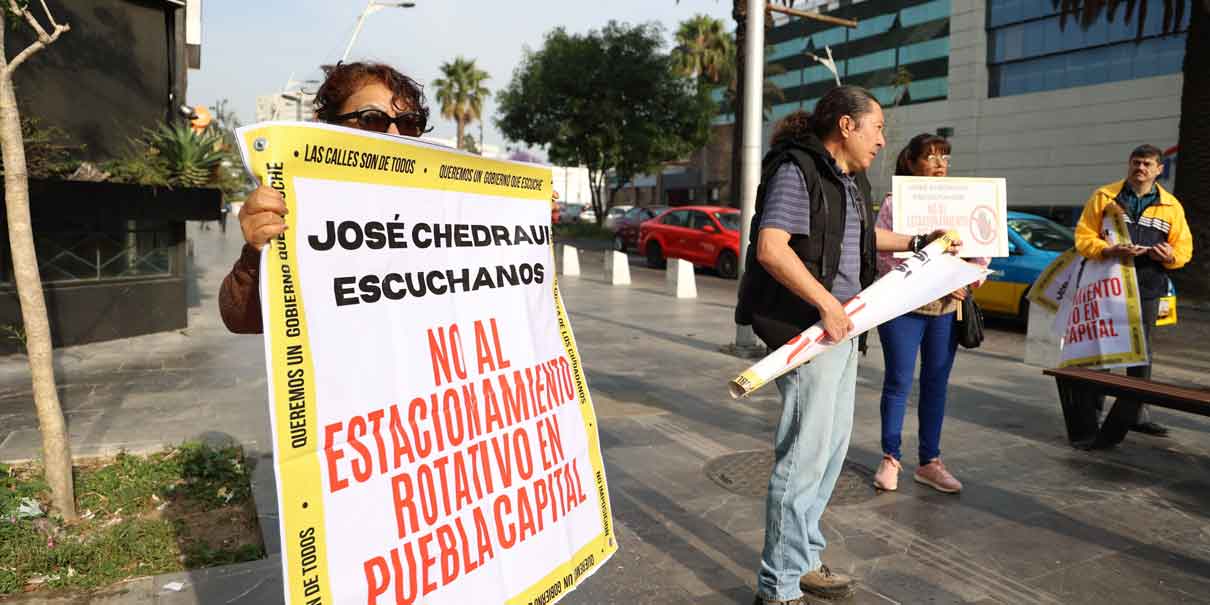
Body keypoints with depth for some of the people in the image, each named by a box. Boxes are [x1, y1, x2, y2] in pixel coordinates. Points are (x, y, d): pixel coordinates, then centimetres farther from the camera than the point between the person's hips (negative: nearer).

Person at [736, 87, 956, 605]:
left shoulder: (852, 180, 17)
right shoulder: (797, 170, -12)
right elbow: (770, 249, -25)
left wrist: (917, 243, 37)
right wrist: (826, 302, -24)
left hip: (842, 326, 10)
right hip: (807, 327, -10)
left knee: (832, 446, 16)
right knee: (805, 454, -6)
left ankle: (803, 561, 31)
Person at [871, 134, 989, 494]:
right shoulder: (895, 204, -3)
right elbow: (884, 258, -10)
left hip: (947, 310, 4)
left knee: (936, 386, 10)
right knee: (898, 383, 3)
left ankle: (930, 462, 21)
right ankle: (890, 458, 17)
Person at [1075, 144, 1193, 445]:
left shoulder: (1171, 206, 8)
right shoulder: (1104, 196, 3)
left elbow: (1184, 247, 11)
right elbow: (1083, 238, -1)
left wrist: (1169, 256, -12)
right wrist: (1110, 251, -19)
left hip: (1146, 289, 2)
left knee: (1140, 353, 3)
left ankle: (1134, 414, 14)